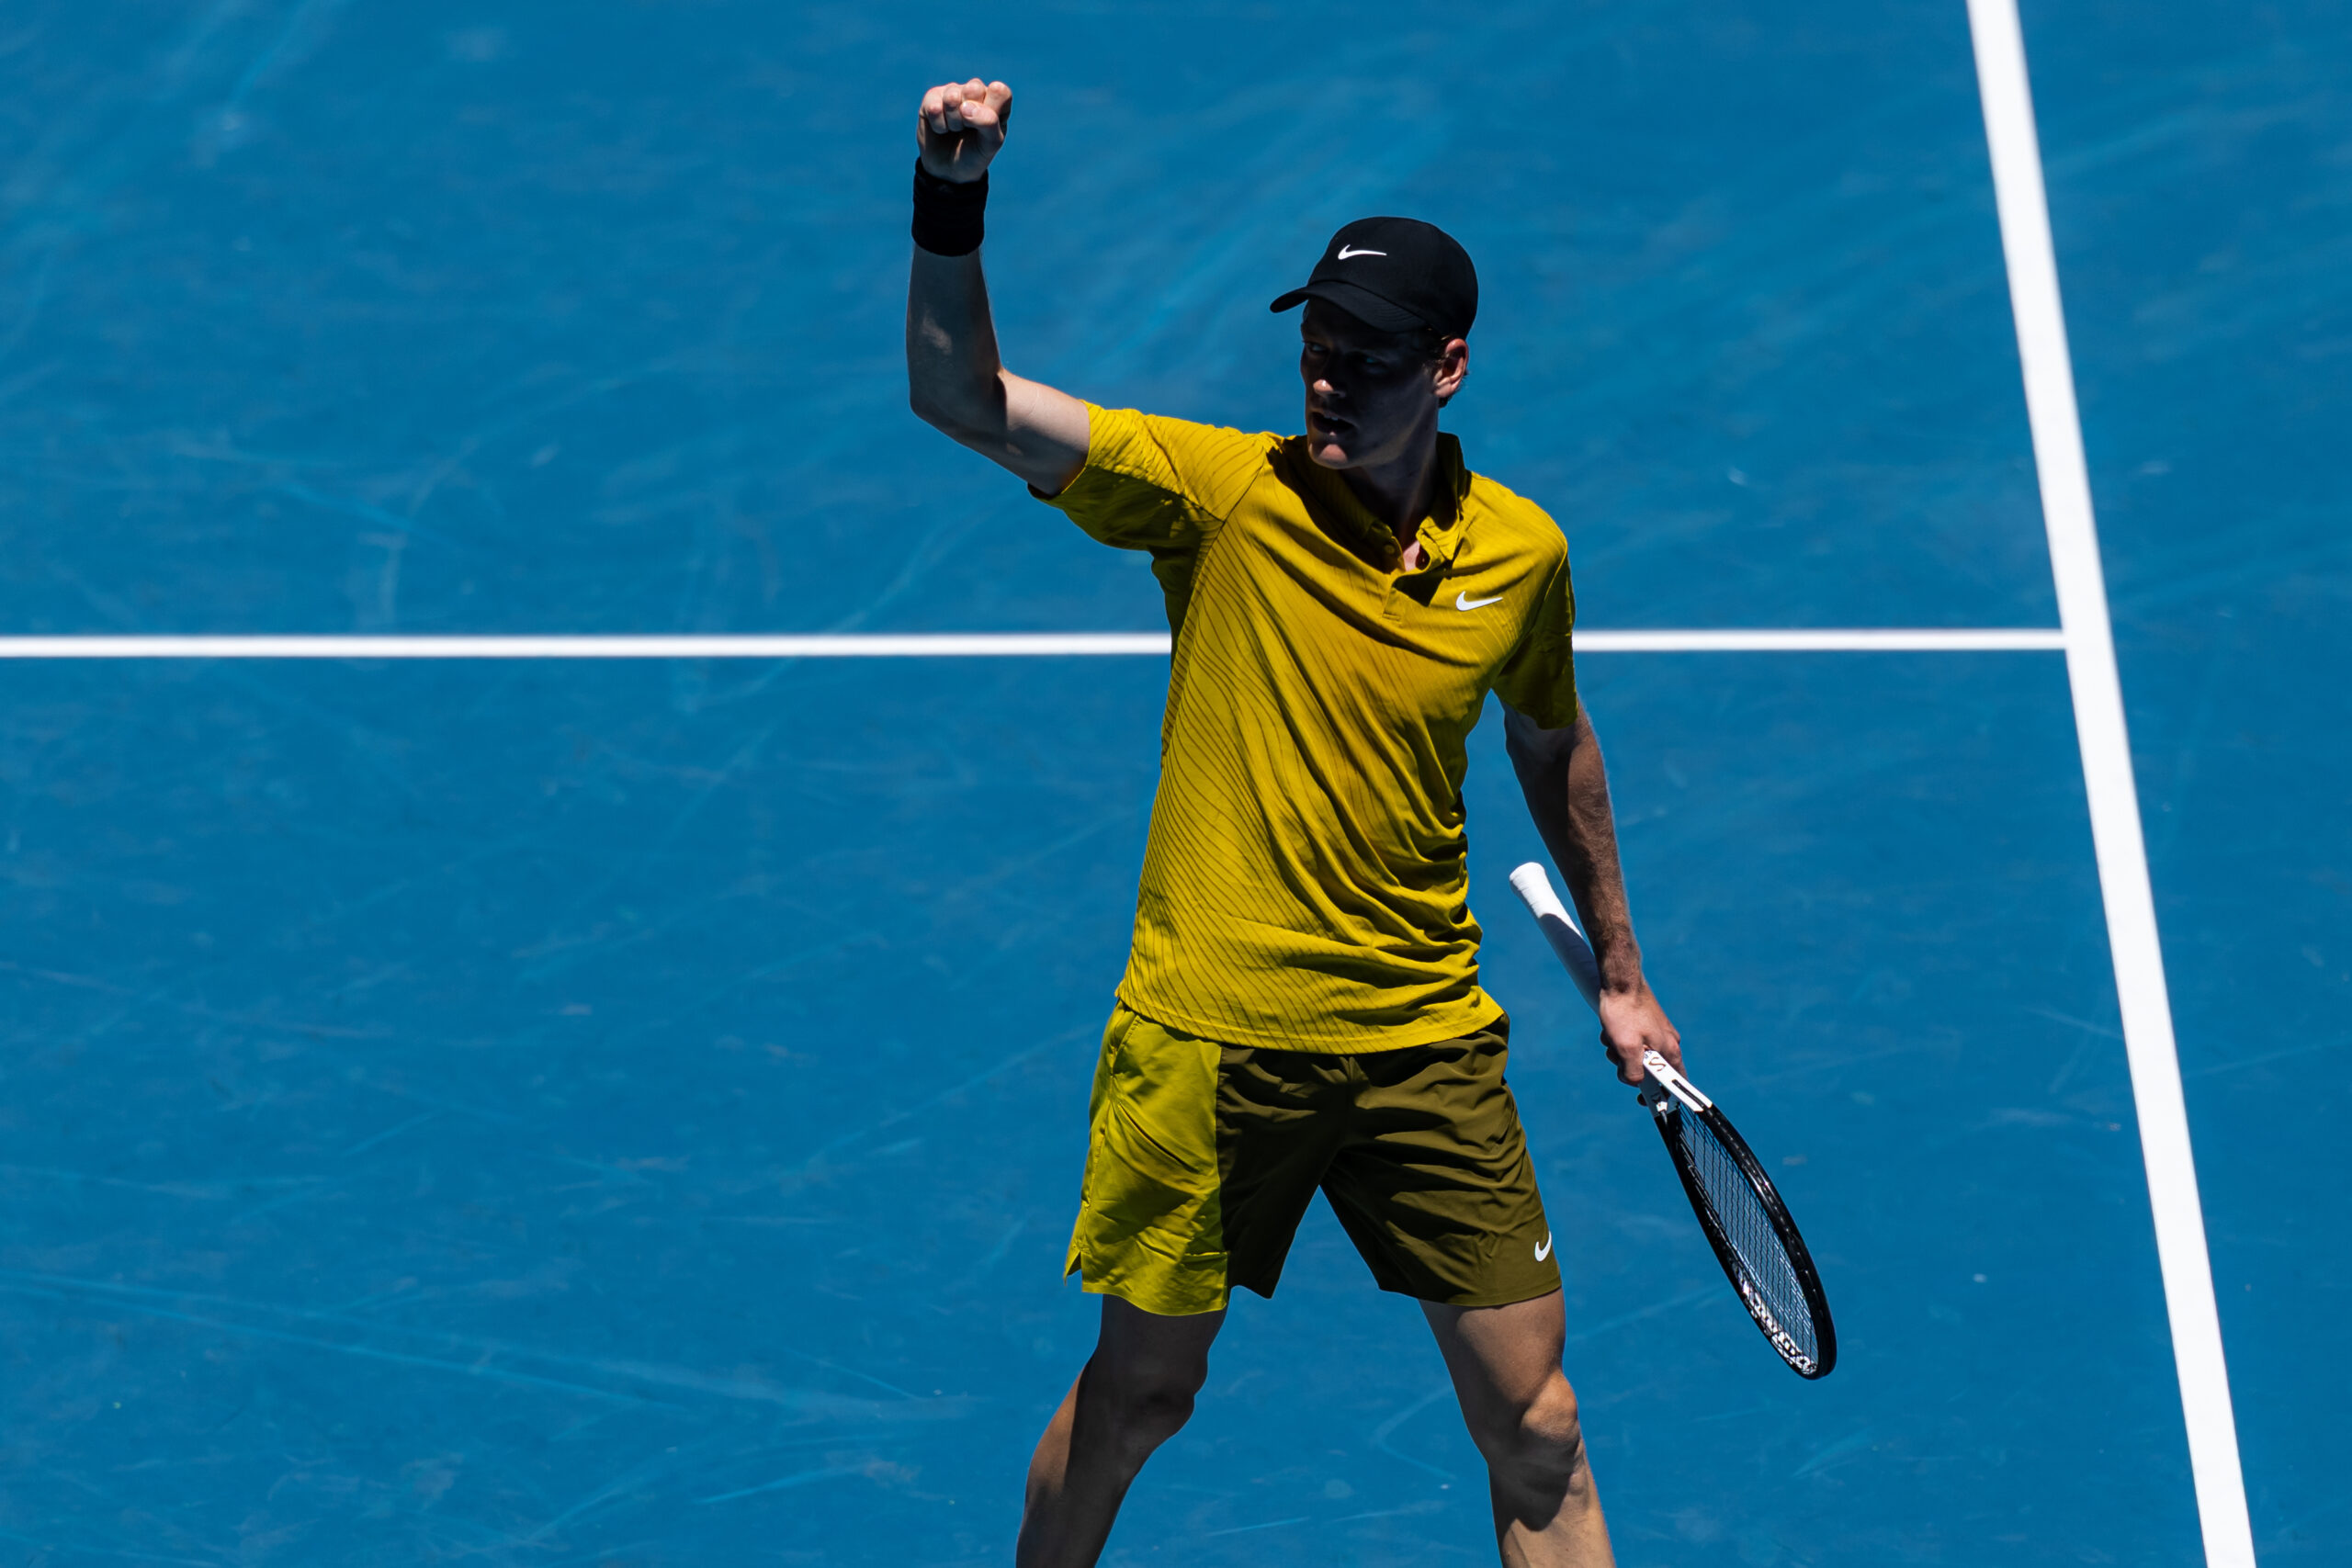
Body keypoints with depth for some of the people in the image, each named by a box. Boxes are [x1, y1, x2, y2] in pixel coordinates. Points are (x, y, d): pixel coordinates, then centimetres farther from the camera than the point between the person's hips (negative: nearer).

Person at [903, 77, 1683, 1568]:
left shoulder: (1521, 552, -1)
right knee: (1138, 1395, 12)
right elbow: (960, 396, -21)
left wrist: (1619, 973, 25)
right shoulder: (1223, 491, -11)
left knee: (1537, 1429, 3)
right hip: (1208, 1037, -2)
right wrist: (954, 200, -36)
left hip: (1429, 1043, 2)